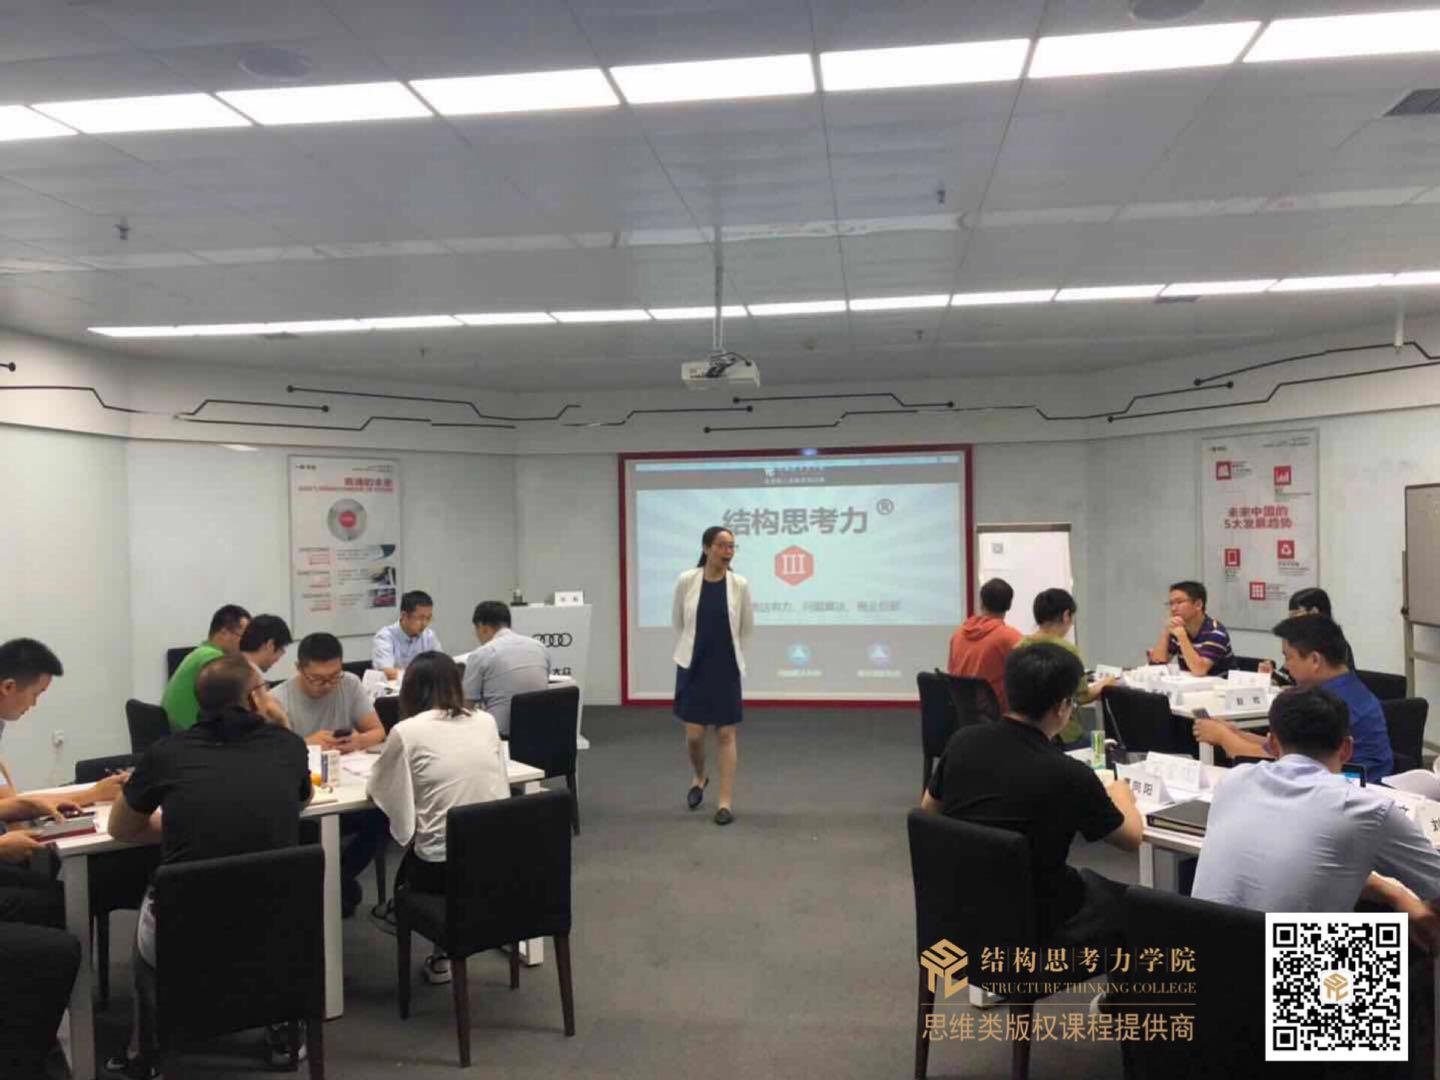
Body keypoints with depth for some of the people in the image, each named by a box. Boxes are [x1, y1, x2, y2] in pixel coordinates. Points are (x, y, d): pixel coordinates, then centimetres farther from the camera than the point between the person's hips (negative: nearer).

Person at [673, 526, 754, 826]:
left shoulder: (739, 584, -7)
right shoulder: (686, 581, -8)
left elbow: (747, 627, 6)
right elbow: (677, 621, 7)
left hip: (726, 668, 0)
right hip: (693, 666, 0)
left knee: (726, 735, 1)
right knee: (694, 734, 3)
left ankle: (726, 802, 7)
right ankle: (699, 777, 34)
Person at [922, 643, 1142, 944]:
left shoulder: (963, 741, -9)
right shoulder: (1068, 775, -23)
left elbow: (928, 809, 10)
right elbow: (1133, 838, -5)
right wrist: (1121, 796, 17)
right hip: (1034, 923, -5)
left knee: (1089, 880, 27)